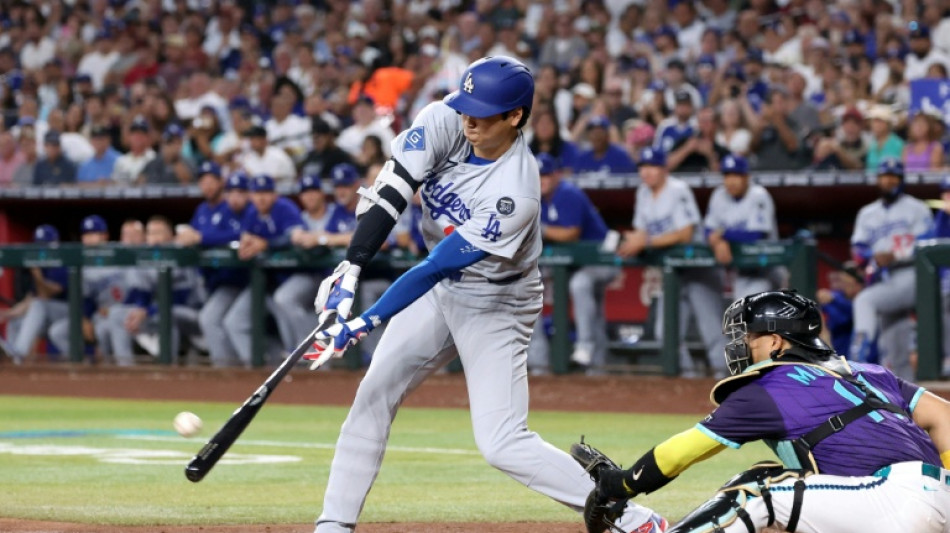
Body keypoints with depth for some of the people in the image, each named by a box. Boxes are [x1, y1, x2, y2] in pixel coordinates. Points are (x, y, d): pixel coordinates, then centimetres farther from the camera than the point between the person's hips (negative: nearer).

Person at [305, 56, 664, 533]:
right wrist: (349, 271, -34)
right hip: (442, 290, 7)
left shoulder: (516, 193, -32)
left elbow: (439, 266, -32)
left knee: (501, 443, -14)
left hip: (497, 305, -7)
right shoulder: (444, 123, -16)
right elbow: (389, 194, -23)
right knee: (373, 394, 3)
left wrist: (365, 323, -34)